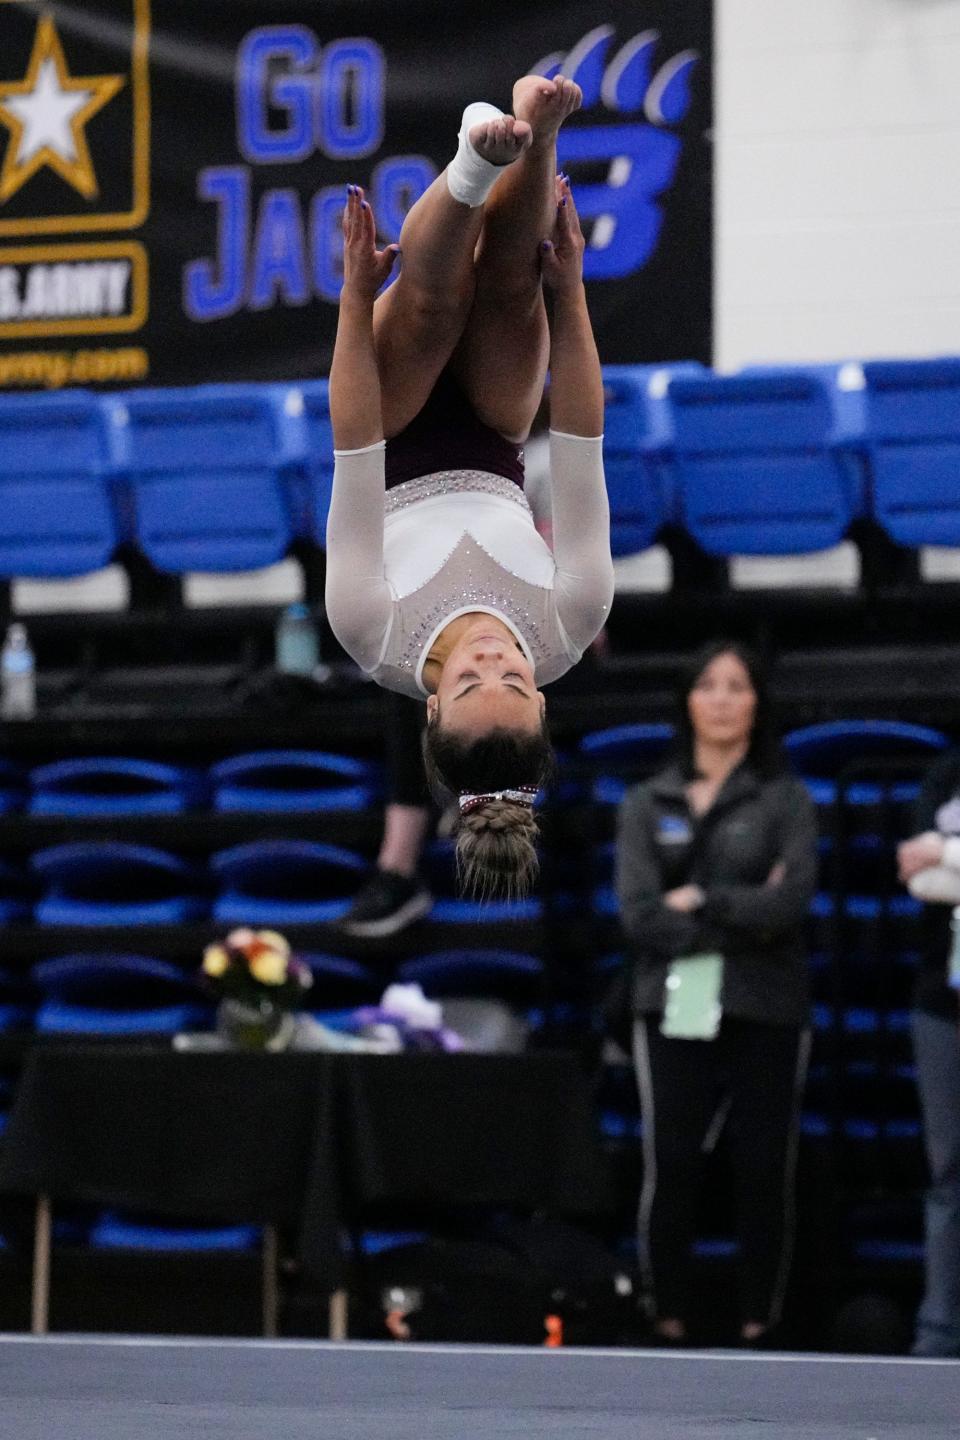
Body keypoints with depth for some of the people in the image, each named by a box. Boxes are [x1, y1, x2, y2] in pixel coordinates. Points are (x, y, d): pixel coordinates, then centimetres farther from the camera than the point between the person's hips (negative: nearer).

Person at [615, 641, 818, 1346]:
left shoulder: (785, 799, 6)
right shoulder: (647, 803, 10)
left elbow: (790, 902, -10)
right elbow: (639, 915, -3)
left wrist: (699, 902, -5)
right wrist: (744, 918, -8)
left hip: (766, 1012, -1)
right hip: (675, 1009, 1)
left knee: (764, 1173, -2)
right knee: (671, 1169, -5)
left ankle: (760, 1326, 6)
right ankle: (668, 1325, 1)